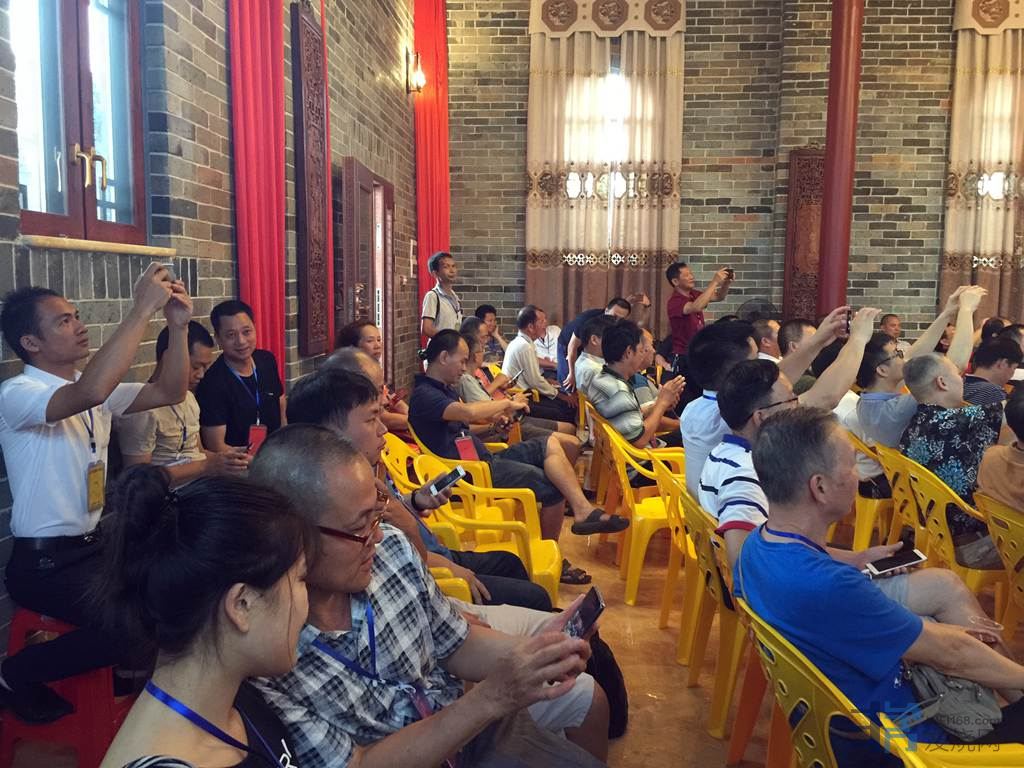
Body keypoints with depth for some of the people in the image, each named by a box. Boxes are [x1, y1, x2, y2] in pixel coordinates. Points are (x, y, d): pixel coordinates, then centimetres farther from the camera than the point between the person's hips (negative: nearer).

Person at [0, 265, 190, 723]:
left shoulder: (97, 391, 7)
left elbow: (169, 392, 3)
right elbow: (90, 392, -39)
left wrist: (177, 325, -11)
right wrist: (143, 308, -37)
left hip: (94, 544, 8)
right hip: (44, 562, -8)